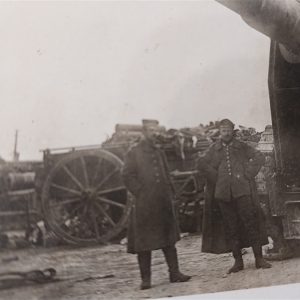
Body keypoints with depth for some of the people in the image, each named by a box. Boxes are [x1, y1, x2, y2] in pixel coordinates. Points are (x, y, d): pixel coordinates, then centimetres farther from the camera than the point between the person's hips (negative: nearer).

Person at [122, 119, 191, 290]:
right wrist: (140, 193, -11)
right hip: (144, 205, -6)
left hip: (164, 204, 6)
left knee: (169, 240, 8)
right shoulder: (134, 153, -2)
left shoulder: (160, 153, 16)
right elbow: (128, 176, -7)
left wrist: (170, 195, 9)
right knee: (144, 243, 0)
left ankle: (175, 273, 14)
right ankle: (146, 279, 6)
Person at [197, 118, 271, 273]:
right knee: (231, 228, 4)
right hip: (223, 193, 1)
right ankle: (238, 261, 10)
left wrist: (248, 174, -6)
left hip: (242, 190, -1)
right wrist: (216, 178, -4)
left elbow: (259, 157, 3)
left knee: (251, 223, -5)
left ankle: (259, 258, 1)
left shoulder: (242, 147, 10)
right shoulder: (214, 149, 12)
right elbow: (202, 164, 3)